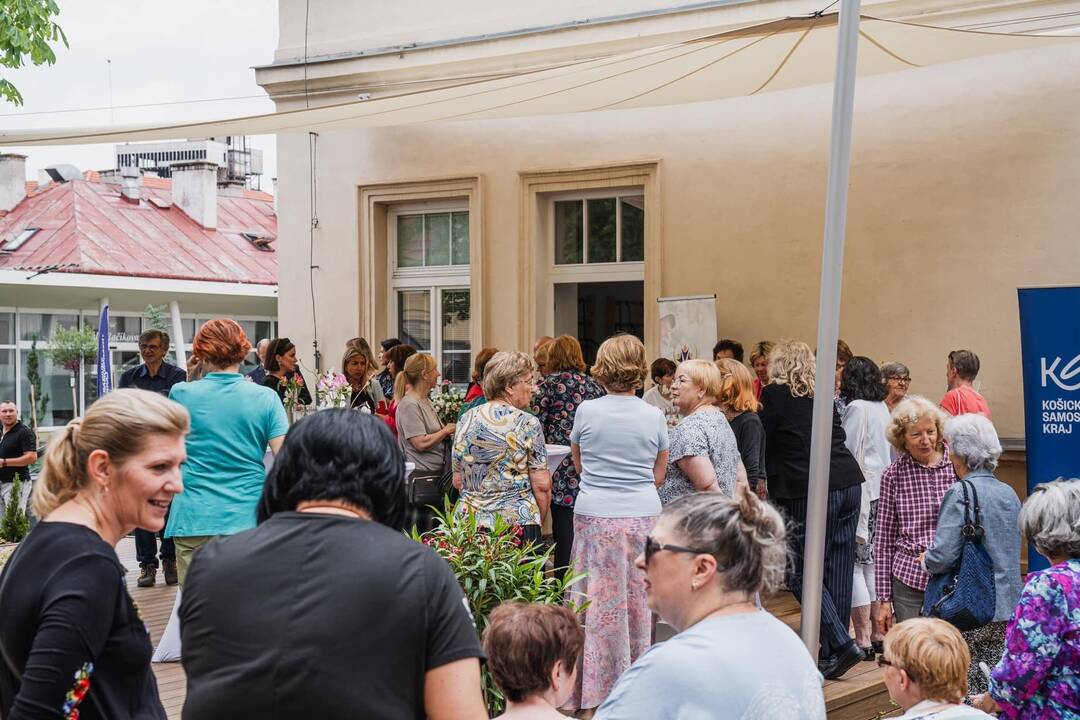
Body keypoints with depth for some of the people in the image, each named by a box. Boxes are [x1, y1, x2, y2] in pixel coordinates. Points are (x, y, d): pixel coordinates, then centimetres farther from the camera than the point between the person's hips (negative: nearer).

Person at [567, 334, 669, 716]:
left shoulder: (587, 411, -3)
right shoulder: (654, 416, -1)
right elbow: (658, 476, 10)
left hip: (595, 516, -1)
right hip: (642, 516, 1)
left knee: (598, 603, 4)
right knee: (638, 602, 11)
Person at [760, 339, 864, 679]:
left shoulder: (775, 394, -1)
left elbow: (765, 445, 2)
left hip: (808, 492, -6)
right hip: (849, 483, 6)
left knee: (801, 572, 3)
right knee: (839, 570, 9)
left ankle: (841, 643, -7)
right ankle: (832, 650, 15)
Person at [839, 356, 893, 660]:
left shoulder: (856, 408, -11)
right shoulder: (882, 407, 11)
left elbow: (847, 452, -11)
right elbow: (889, 451, 14)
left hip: (861, 490, -8)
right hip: (882, 489, 8)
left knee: (853, 563, -4)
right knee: (873, 561, 13)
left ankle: (863, 639, -4)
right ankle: (878, 633, 18)